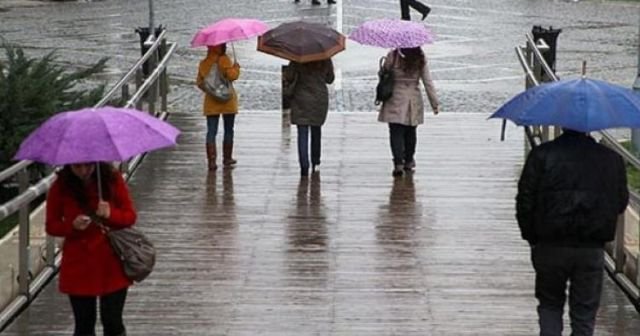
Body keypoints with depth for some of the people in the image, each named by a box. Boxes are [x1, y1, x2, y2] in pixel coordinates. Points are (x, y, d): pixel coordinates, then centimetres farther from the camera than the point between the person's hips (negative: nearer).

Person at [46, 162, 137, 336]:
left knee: (112, 322, 2)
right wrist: (73, 226, -20)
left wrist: (111, 214, -23)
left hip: (111, 264, 0)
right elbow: (51, 226, 1)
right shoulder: (60, 187, -7)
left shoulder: (113, 180, -6)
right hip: (78, 266, 0)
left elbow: (130, 216, -1)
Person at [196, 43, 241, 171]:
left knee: (211, 131, 2)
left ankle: (211, 160, -8)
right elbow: (232, 75, -23)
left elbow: (199, 82, 10)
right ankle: (227, 158, 17)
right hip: (227, 101, -3)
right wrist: (236, 67, -4)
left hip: (211, 102, 3)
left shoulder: (203, 64, 4)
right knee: (228, 131, 11)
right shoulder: (224, 60, -12)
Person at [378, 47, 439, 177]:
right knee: (410, 132, 17)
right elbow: (428, 82, -3)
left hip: (395, 100, -3)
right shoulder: (420, 59, -5)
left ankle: (398, 163, -14)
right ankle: (408, 162, 29)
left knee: (396, 133, -1)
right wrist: (435, 103, 3)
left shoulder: (392, 56, -12)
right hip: (414, 100, 3)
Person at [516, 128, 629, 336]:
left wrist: (531, 236, 7)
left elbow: (525, 201, -5)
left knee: (549, 304, 16)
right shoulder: (611, 159, 0)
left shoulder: (541, 155, -6)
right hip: (592, 249, 1)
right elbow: (621, 204, 9)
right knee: (584, 312, 10)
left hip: (550, 247, -1)